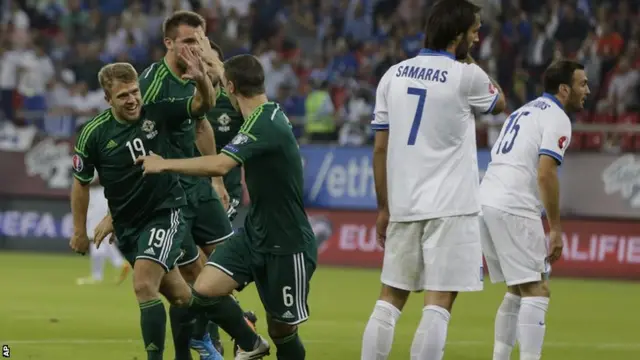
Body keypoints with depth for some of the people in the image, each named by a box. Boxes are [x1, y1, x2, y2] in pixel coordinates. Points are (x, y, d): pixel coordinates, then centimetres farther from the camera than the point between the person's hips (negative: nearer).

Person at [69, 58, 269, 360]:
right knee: (178, 295, 9)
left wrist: (202, 80, -29)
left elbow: (204, 104, -7)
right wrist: (79, 230, 8)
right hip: (127, 226, 3)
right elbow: (81, 182, 5)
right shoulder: (94, 134, -8)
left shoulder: (157, 113, -12)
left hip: (165, 213, -3)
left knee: (144, 285, -23)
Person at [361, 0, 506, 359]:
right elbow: (500, 103, 16)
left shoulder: (394, 75, 7)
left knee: (391, 299, 11)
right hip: (450, 207, -5)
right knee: (439, 302, -5)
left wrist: (384, 208, 15)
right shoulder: (466, 76, -7)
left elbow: (380, 148, 9)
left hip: (402, 205, 5)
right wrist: (467, 60, 16)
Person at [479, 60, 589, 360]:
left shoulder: (524, 111, 24)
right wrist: (555, 228, -12)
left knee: (517, 291, 18)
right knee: (536, 291, -8)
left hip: (485, 200, 9)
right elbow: (545, 174, -16)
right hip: (512, 209, -9)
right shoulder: (556, 117, -5)